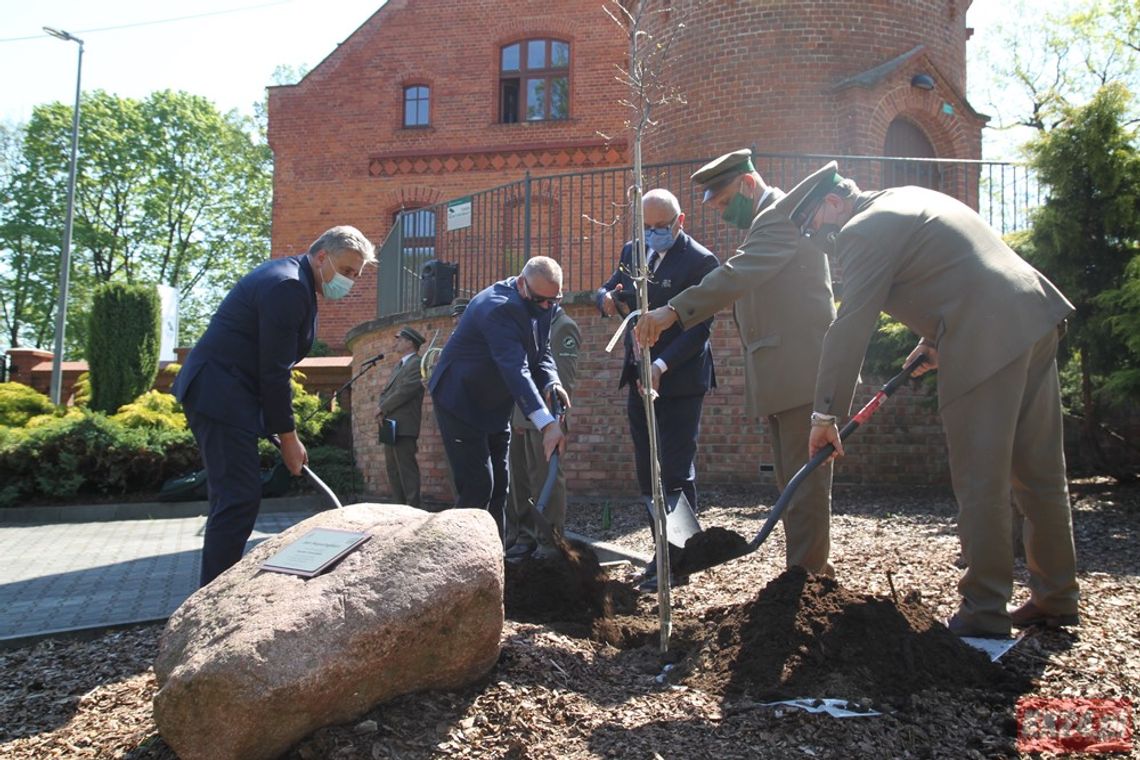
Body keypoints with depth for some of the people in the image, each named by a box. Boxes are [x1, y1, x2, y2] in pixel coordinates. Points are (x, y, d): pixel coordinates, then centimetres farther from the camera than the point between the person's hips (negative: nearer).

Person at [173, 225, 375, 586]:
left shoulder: (289, 279, 15)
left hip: (221, 394, 11)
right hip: (221, 397, -11)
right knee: (239, 498, -12)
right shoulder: (289, 286, -17)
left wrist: (278, 427, 15)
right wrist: (288, 437, -12)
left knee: (236, 498, 13)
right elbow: (274, 370, -19)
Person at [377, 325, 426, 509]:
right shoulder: (398, 366, 23)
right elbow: (385, 392, 20)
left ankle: (413, 509, -10)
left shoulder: (416, 364, -7)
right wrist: (381, 408, -1)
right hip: (390, 426, 10)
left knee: (406, 469, -11)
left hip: (403, 426, -10)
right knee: (392, 470, 11)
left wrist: (383, 408, -10)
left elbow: (406, 390, -18)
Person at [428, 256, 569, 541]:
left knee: (498, 487, 8)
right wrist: (547, 424, -45)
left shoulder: (543, 306, -1)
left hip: (494, 406, 9)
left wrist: (551, 383, -22)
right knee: (477, 486, -14)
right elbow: (515, 368, -39)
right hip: (461, 401, -9)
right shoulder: (499, 307, -29)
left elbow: (541, 355, 2)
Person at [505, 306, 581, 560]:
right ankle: (524, 535, 17)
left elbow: (564, 377, -11)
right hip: (519, 416, 8)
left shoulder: (563, 326, -3)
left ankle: (549, 540, 3)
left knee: (547, 477, -3)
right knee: (520, 477, 9)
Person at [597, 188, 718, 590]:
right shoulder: (633, 252, 9)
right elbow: (608, 289, 15)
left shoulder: (700, 261, -13)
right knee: (648, 473, 11)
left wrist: (661, 366, -27)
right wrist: (607, 298, -11)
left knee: (676, 472, -4)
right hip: (640, 379, 7)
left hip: (678, 380, -7)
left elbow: (699, 327, -17)